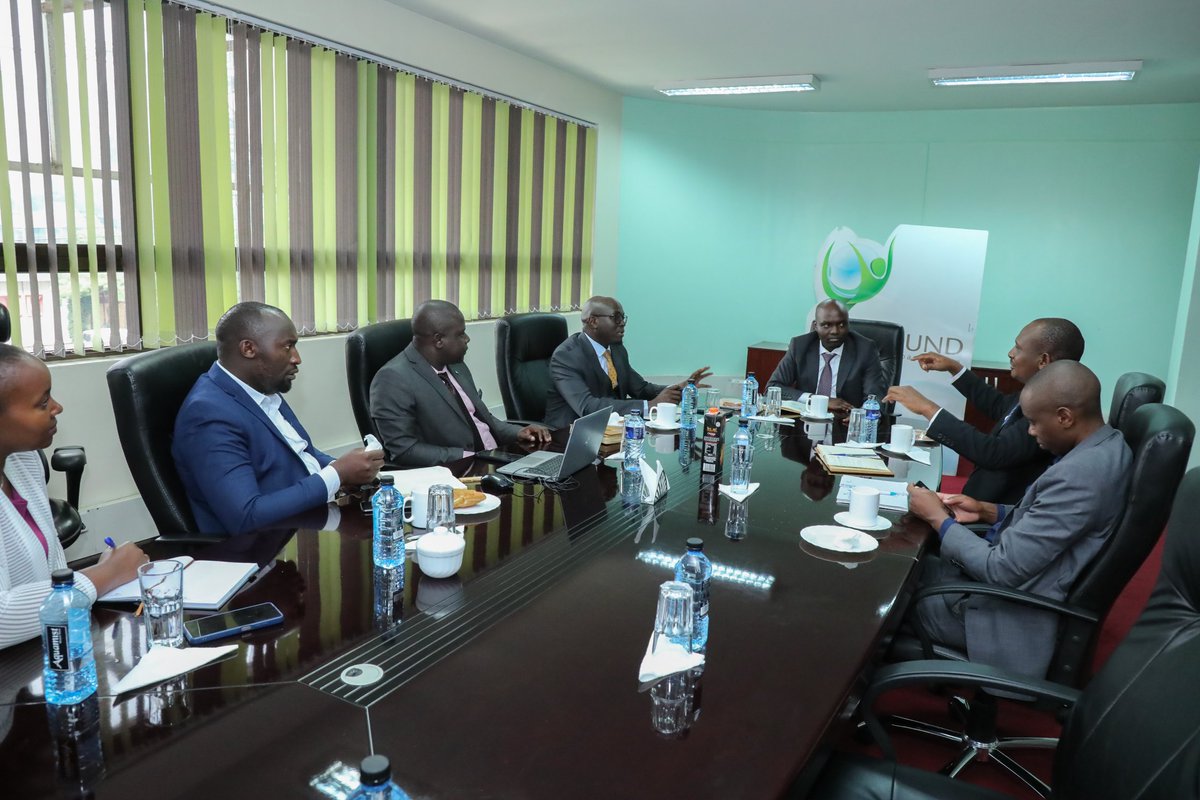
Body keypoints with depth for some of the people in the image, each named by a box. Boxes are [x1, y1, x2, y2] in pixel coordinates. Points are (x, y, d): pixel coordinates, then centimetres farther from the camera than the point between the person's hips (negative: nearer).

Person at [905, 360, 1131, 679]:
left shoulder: (1078, 474, -31)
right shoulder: (1106, 446, 1)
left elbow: (1002, 569, -26)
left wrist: (938, 517, -15)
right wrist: (987, 511, 4)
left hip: (1013, 616, -9)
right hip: (1022, 585, 9)